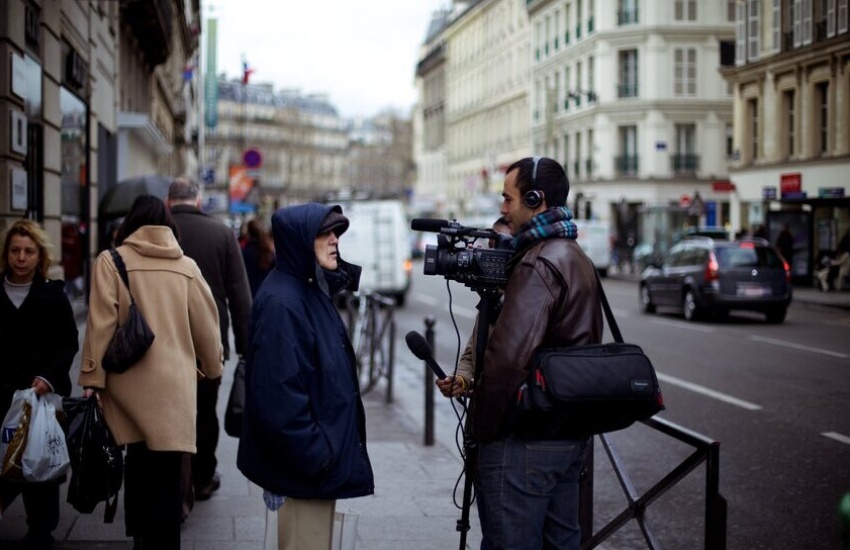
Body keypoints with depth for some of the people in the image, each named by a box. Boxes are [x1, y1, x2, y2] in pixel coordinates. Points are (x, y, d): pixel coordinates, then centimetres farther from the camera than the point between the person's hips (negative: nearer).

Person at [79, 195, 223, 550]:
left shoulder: (111, 261, 0)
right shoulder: (187, 266, 6)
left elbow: (101, 324, -6)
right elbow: (206, 324, 12)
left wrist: (93, 378, -1)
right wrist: (213, 368, 27)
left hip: (130, 382, 0)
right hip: (174, 382, 0)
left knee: (140, 462, 12)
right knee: (167, 472, 1)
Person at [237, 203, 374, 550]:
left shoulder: (312, 291, 11)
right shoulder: (281, 302, -19)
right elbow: (279, 392, -25)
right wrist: (313, 455, -22)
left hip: (323, 456, 10)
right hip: (305, 467, -10)